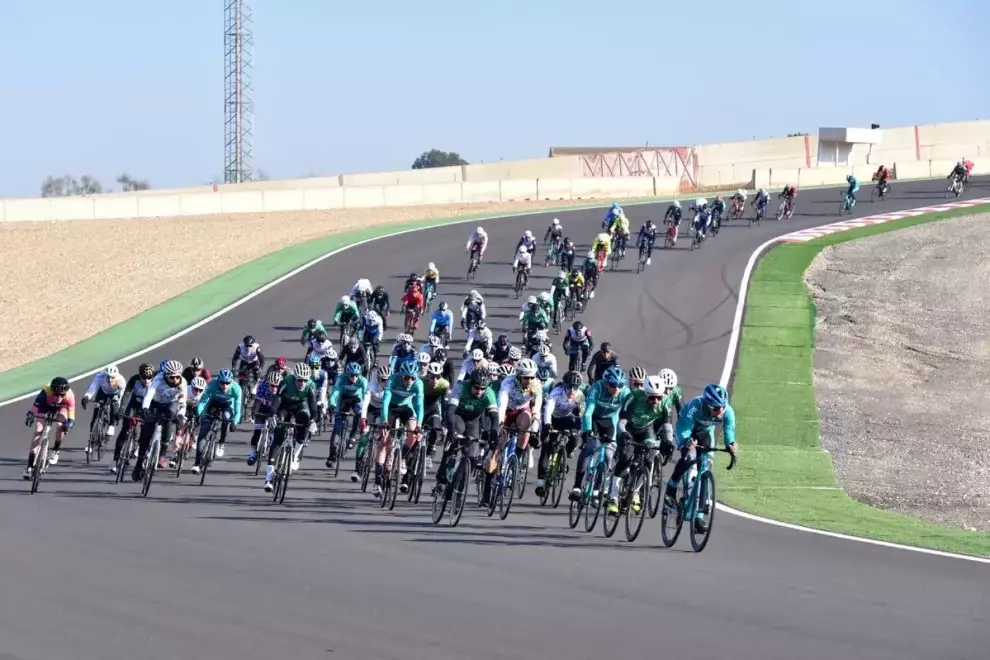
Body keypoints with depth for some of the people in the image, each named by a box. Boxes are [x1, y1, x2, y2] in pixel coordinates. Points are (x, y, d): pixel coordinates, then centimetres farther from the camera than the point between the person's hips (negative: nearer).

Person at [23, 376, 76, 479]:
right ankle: (30, 466, -11)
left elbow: (71, 409, -35)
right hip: (46, 407, -1)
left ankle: (55, 451, 5)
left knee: (60, 426, -26)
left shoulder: (69, 395, -37)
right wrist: (30, 414, -54)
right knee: (38, 431, -12)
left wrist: (70, 421, -52)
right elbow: (36, 404, -39)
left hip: (61, 408, 1)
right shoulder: (46, 391, -39)